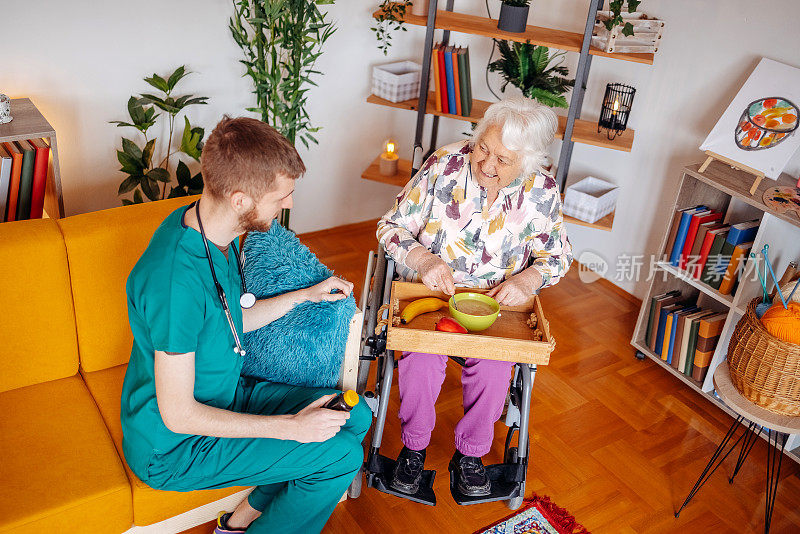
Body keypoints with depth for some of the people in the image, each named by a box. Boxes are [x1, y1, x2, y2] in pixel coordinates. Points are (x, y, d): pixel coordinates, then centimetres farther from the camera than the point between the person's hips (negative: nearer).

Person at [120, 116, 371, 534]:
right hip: (173, 448, -8)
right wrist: (289, 427, -22)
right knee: (340, 454, -15)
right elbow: (178, 415, -27)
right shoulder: (175, 280, -34)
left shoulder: (215, 232, -5)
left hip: (224, 395, 9)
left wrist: (305, 295, 5)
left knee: (355, 417, 4)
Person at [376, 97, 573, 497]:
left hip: (496, 300, 1)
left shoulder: (541, 192, -7)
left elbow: (557, 254, 7)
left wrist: (528, 279, -15)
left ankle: (470, 453, 3)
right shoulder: (443, 166, -12)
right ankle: (413, 447, 1)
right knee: (423, 355, -28)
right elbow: (391, 227, -5)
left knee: (495, 364, -27)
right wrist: (422, 259, -24)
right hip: (429, 291, -1)